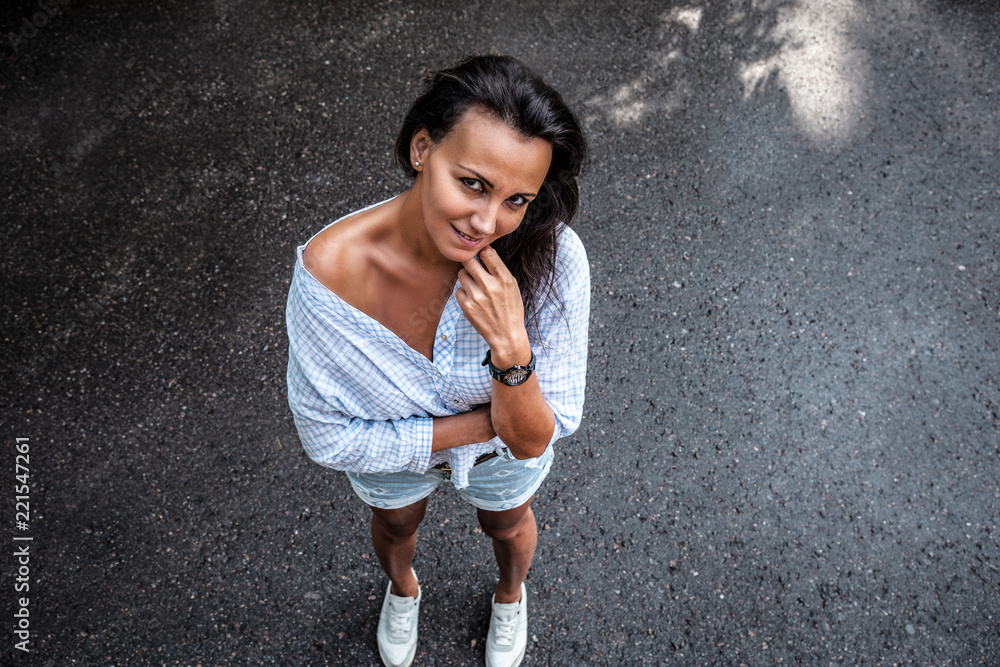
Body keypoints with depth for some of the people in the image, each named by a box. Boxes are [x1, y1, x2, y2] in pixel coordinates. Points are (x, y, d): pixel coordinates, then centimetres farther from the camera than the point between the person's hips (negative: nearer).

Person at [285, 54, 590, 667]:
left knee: (506, 524, 34)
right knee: (395, 524, 35)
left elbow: (531, 441, -30)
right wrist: (485, 422, -31)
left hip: (504, 459, 0)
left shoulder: (551, 258, -39)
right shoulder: (328, 270, -40)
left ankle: (512, 593, 74)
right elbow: (329, 435, -27)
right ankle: (403, 589, 74)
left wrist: (512, 346, -49)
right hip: (390, 448, 0)